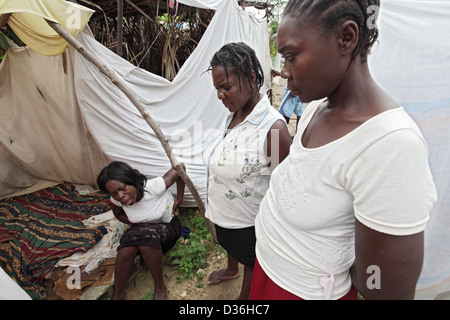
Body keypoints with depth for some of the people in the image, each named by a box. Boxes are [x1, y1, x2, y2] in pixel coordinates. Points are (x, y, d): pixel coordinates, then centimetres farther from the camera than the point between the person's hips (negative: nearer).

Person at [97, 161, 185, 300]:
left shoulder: (154, 187, -33)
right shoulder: (116, 200, -17)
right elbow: (118, 214, 7)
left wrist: (179, 200, -13)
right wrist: (136, 224, -12)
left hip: (167, 226, -3)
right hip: (141, 228, 4)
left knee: (147, 236, -36)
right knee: (127, 246, -29)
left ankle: (160, 287, -16)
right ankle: (118, 293, -6)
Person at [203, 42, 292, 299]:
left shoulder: (273, 127, -31)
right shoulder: (233, 114, -5)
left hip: (250, 220, -8)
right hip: (224, 211, 8)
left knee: (251, 264, 21)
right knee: (230, 244, 35)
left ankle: (245, 296, 51)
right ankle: (231, 269, 68)